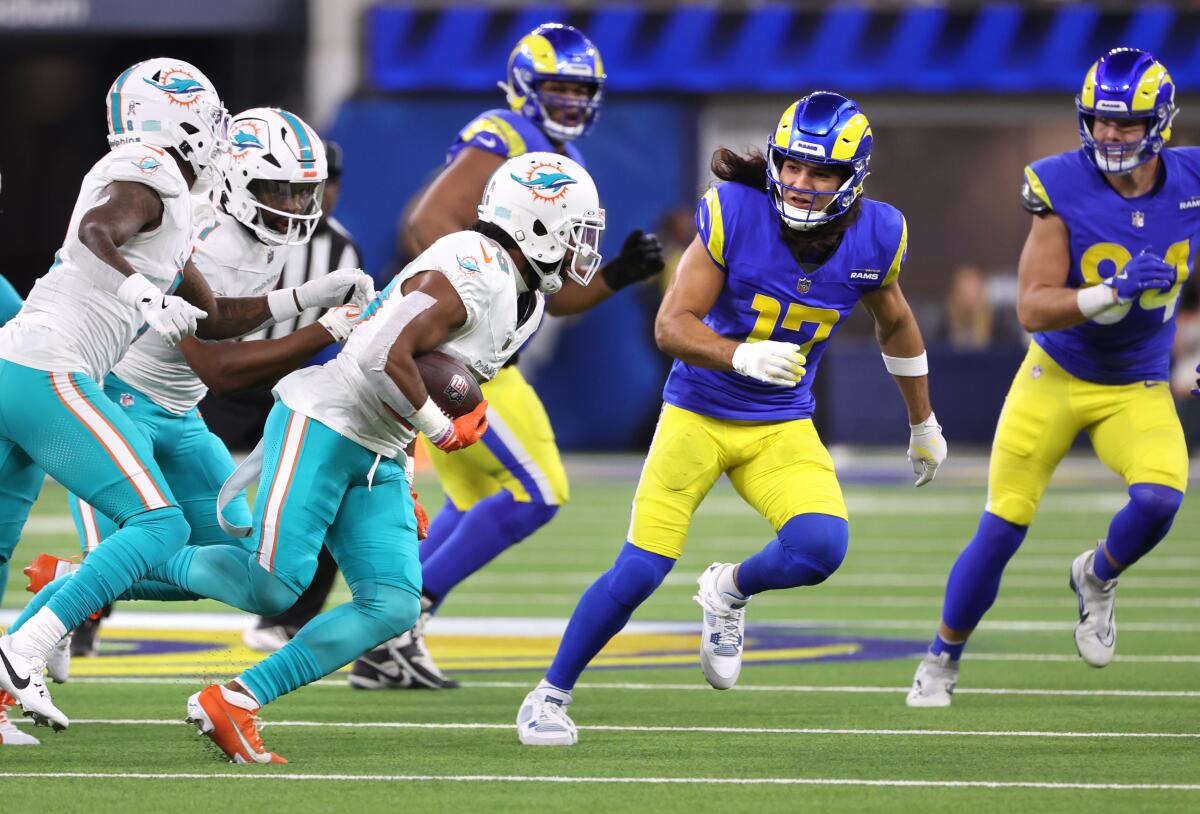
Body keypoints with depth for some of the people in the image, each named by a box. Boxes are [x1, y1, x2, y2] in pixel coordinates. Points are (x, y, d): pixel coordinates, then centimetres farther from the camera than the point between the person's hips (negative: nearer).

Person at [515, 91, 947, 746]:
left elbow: (895, 325, 13)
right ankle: (551, 694, 14)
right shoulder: (734, 214, -19)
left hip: (783, 429, 3)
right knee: (640, 571, -8)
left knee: (821, 548, -22)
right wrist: (741, 356, -38)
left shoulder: (876, 238, -8)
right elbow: (671, 325, -19)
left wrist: (924, 426, 22)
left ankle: (730, 592, 12)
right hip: (698, 415, -2)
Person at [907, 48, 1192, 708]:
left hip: (1138, 390, 2)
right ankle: (942, 661, 21)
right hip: (1057, 378, -2)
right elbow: (1033, 309, -21)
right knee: (1002, 528, -3)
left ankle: (1096, 578, 10)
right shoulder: (1063, 188, -19)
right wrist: (1113, 292, -34)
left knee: (1159, 496, -25)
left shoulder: (1190, 182, -10)